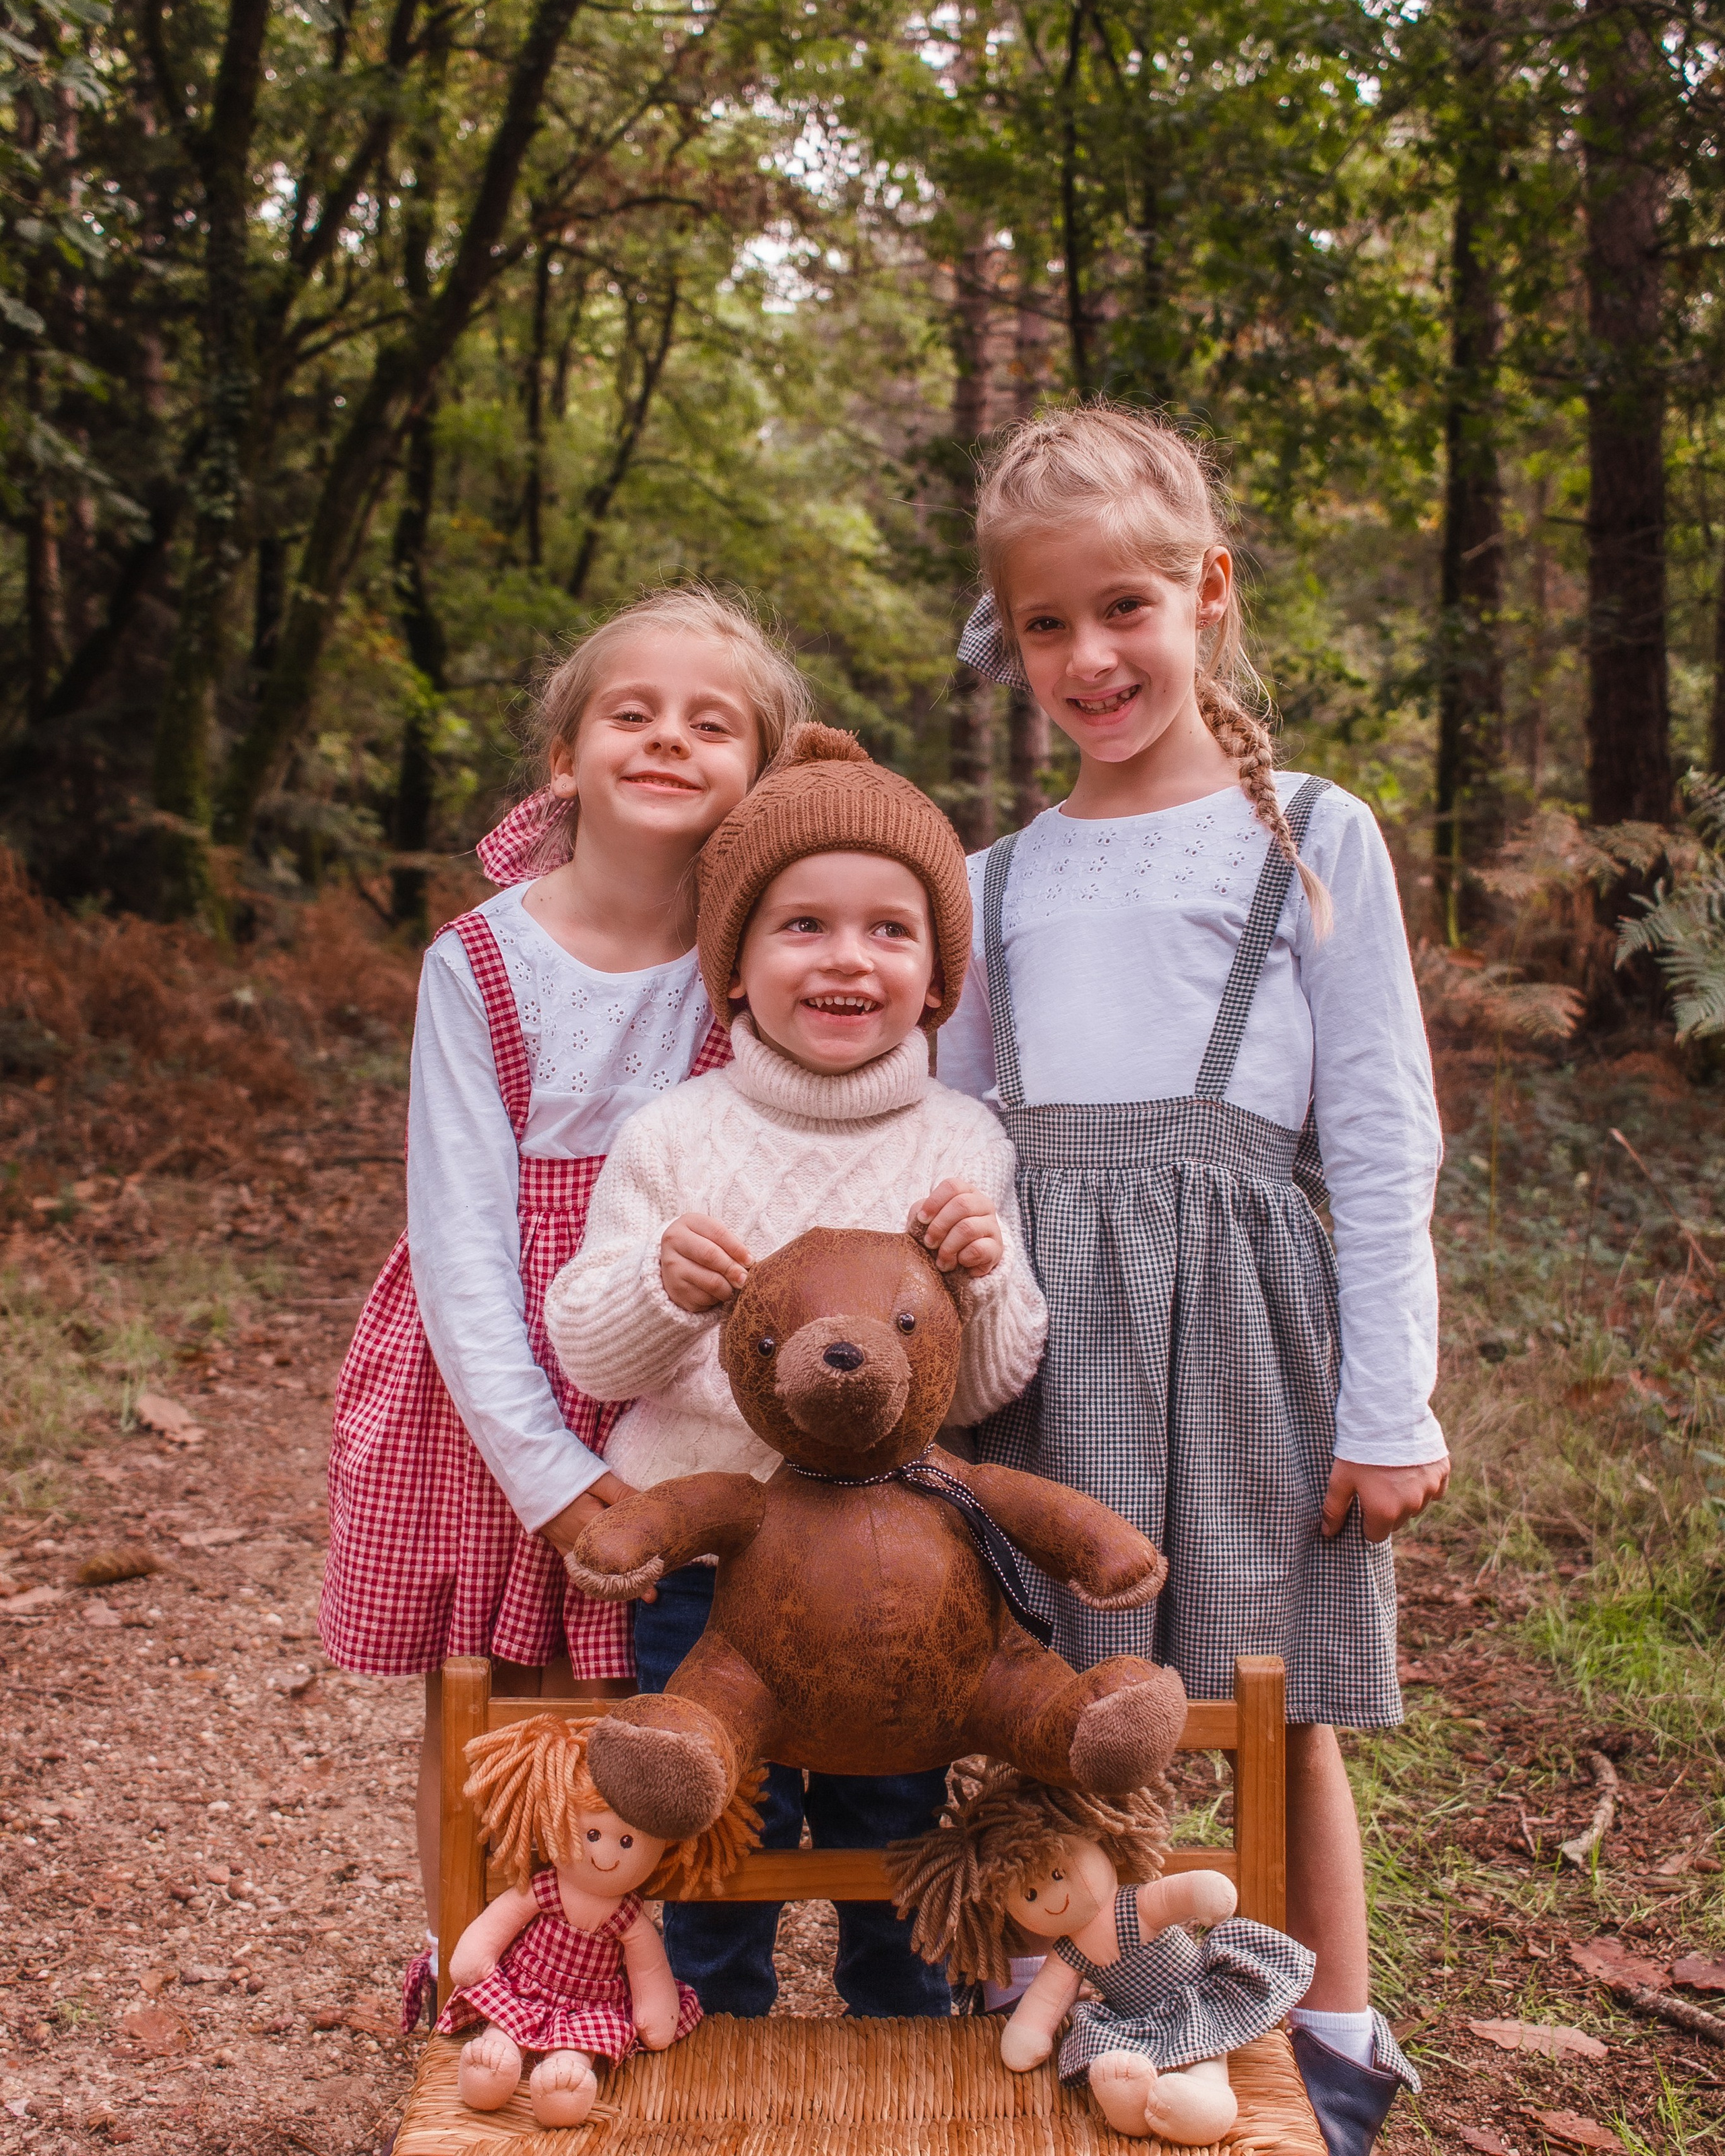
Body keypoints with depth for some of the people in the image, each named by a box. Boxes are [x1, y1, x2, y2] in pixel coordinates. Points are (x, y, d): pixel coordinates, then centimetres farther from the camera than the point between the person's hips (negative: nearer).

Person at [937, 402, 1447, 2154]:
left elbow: (1382, 1140, 0)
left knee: (1279, 1708, 5)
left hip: (1232, 1301, -3)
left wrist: (1389, 1405, -5)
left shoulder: (1309, 839, 3)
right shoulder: (1001, 881, 14)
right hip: (1035, 1325, 3)